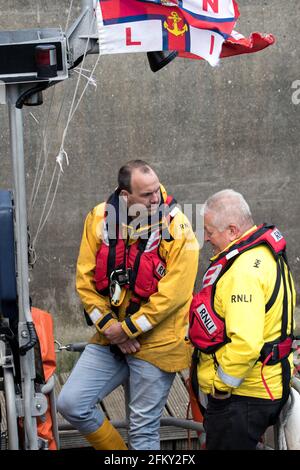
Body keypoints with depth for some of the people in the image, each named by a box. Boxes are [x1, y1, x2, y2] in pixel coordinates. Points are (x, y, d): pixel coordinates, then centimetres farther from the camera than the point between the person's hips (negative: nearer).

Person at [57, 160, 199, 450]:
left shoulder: (177, 228, -14)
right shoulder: (99, 219, -2)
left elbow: (172, 295, -17)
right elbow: (85, 280, 0)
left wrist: (127, 329, -15)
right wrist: (110, 327, -9)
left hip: (156, 342, -4)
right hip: (110, 339, 4)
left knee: (143, 429, 3)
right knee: (70, 404, 0)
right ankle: (118, 456, 22)